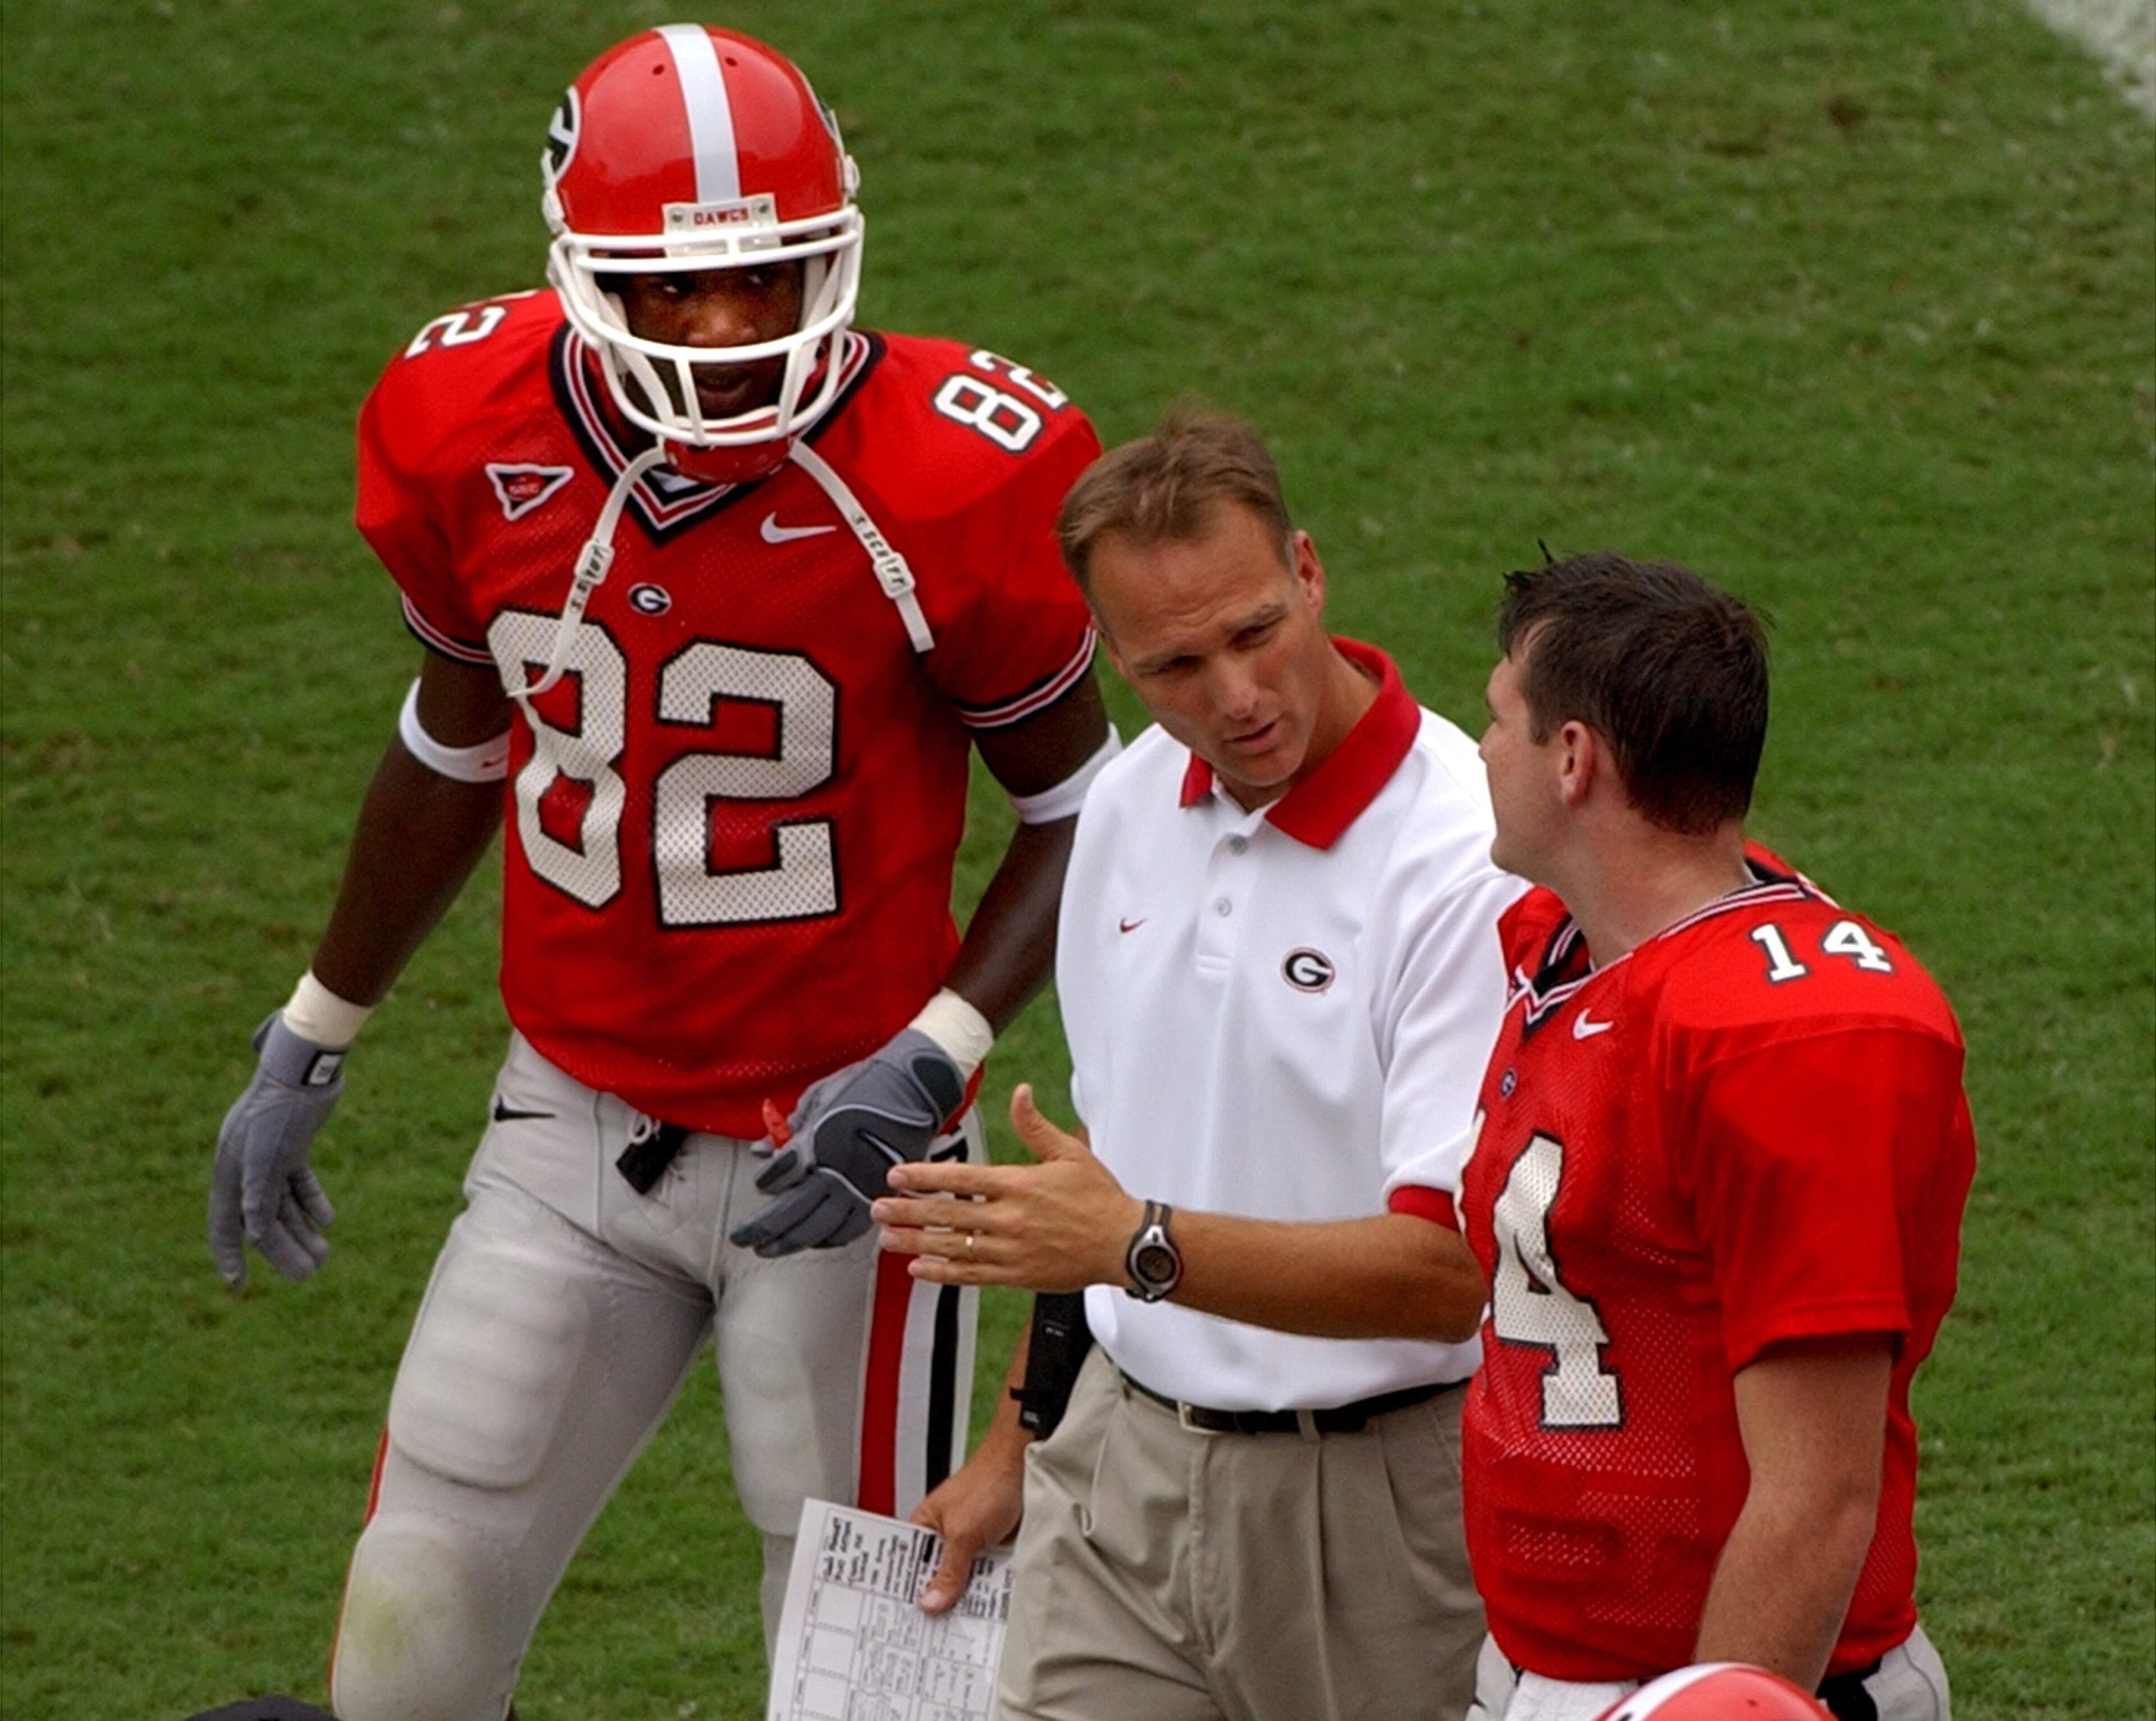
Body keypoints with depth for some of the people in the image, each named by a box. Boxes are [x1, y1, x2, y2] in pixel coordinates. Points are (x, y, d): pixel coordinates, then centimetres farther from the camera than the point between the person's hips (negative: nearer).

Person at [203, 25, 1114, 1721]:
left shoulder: (942, 487, -20)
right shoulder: (474, 433, -8)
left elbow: (1080, 806, -7)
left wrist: (924, 1070, -21)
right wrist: (307, 1047, 20)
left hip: (833, 1145, -4)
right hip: (574, 1127, 4)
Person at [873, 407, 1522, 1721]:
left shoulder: (1470, 861, -18)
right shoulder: (1131, 809, 6)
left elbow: (1447, 1269, -23)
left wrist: (1142, 1246, -30)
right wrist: (1016, 1449, 22)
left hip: (1378, 1502, -6)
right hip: (1127, 1475, 6)